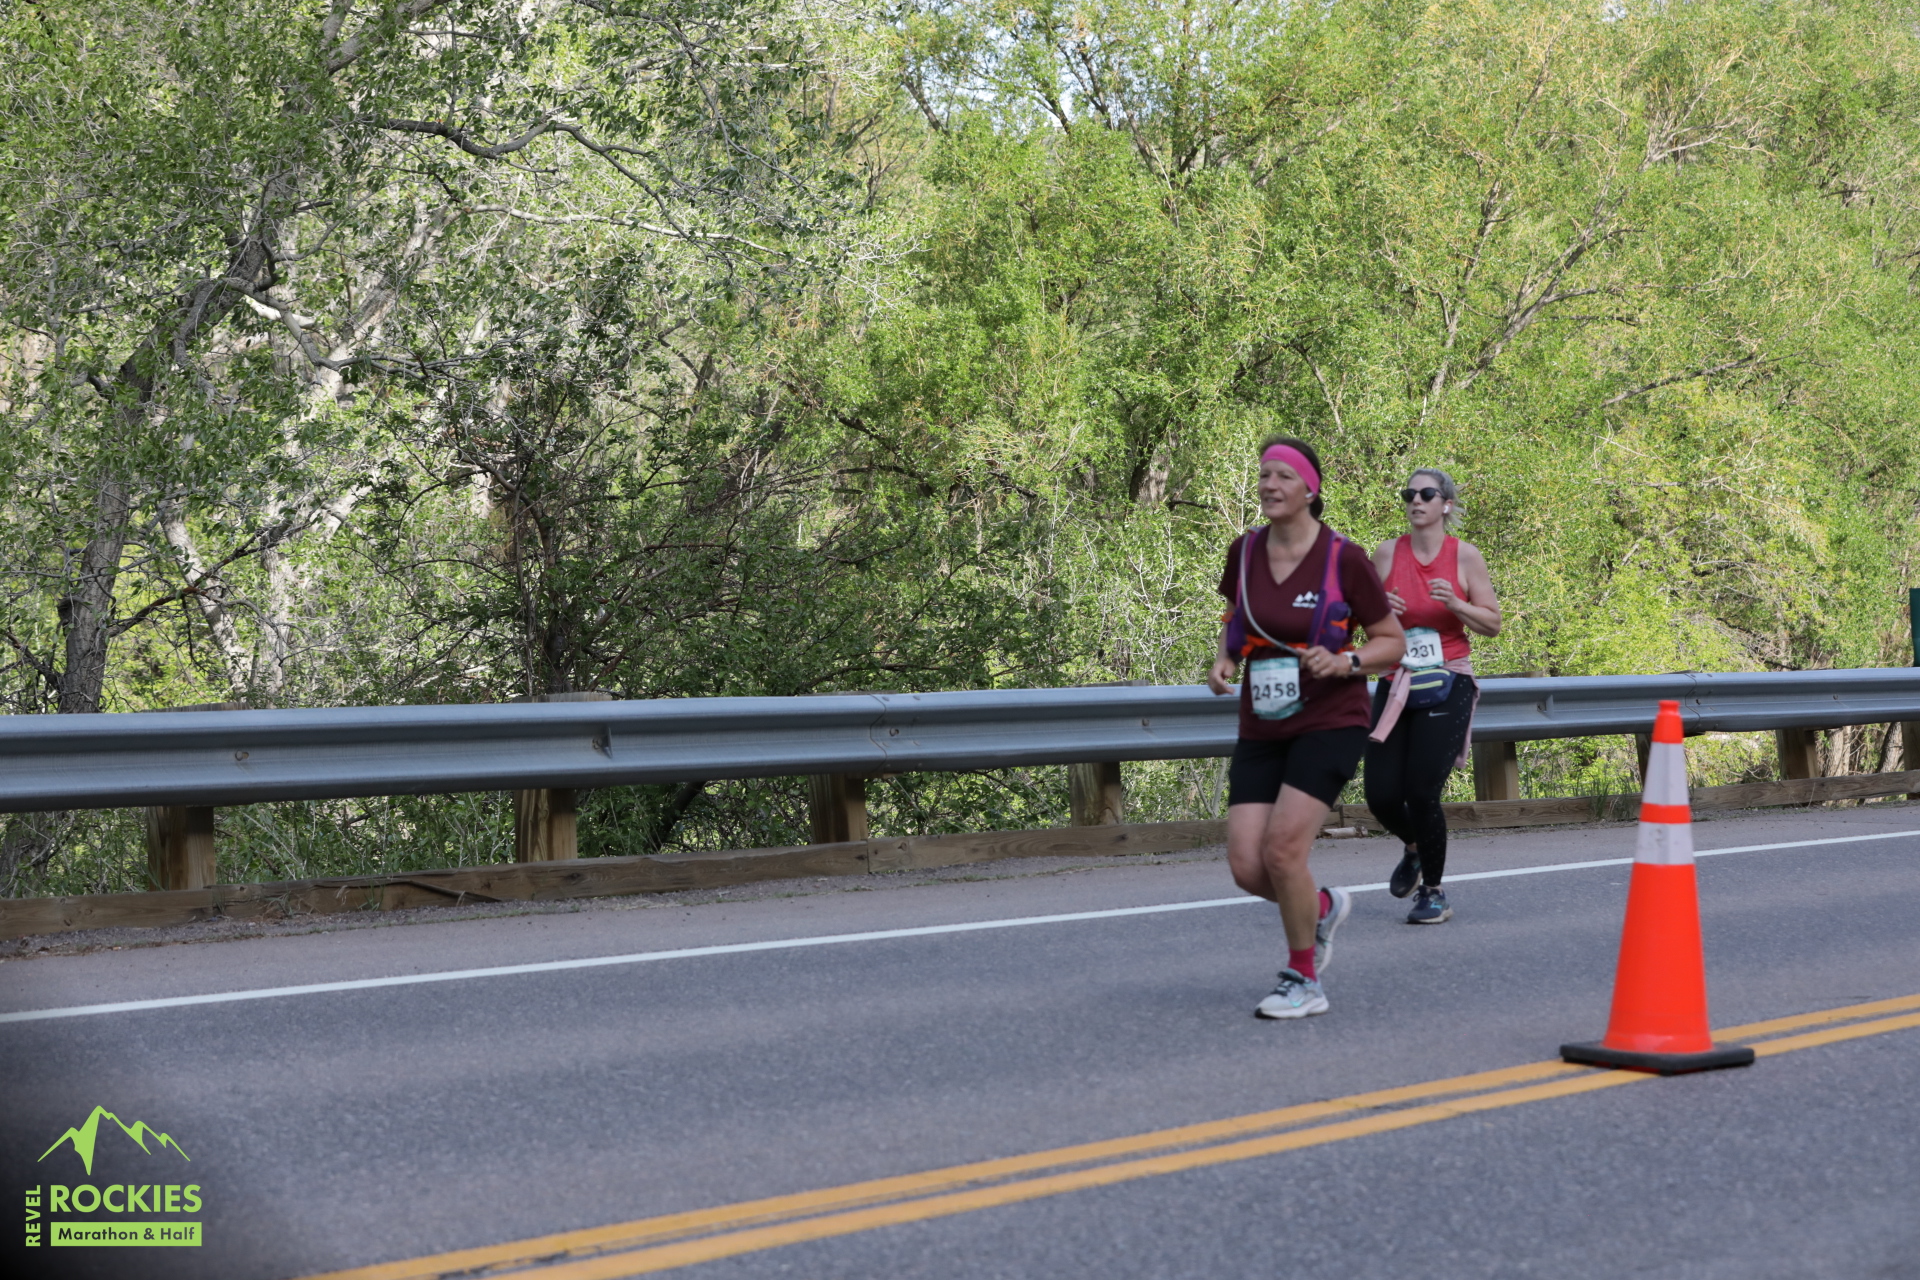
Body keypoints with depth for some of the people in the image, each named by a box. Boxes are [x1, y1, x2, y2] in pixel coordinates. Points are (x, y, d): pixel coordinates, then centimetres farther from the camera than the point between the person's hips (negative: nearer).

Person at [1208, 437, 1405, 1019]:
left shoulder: (1344, 559, -9)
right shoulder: (1244, 551, 4)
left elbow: (1392, 642, 0)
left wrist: (1346, 661, -19)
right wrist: (1223, 660, 1)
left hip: (1330, 723, -5)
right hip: (1260, 730, 5)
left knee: (1282, 849, -18)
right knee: (1246, 866, -7)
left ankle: (1304, 980, 3)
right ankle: (1323, 907, 27)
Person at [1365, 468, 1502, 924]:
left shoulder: (1465, 556, -2)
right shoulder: (1388, 553, 3)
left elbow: (1492, 624, 2)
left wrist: (1455, 604, -16)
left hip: (1447, 685, -3)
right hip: (1396, 683, 3)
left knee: (1422, 792, -12)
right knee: (1381, 796, -4)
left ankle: (1434, 894, 8)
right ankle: (1414, 849, 32)